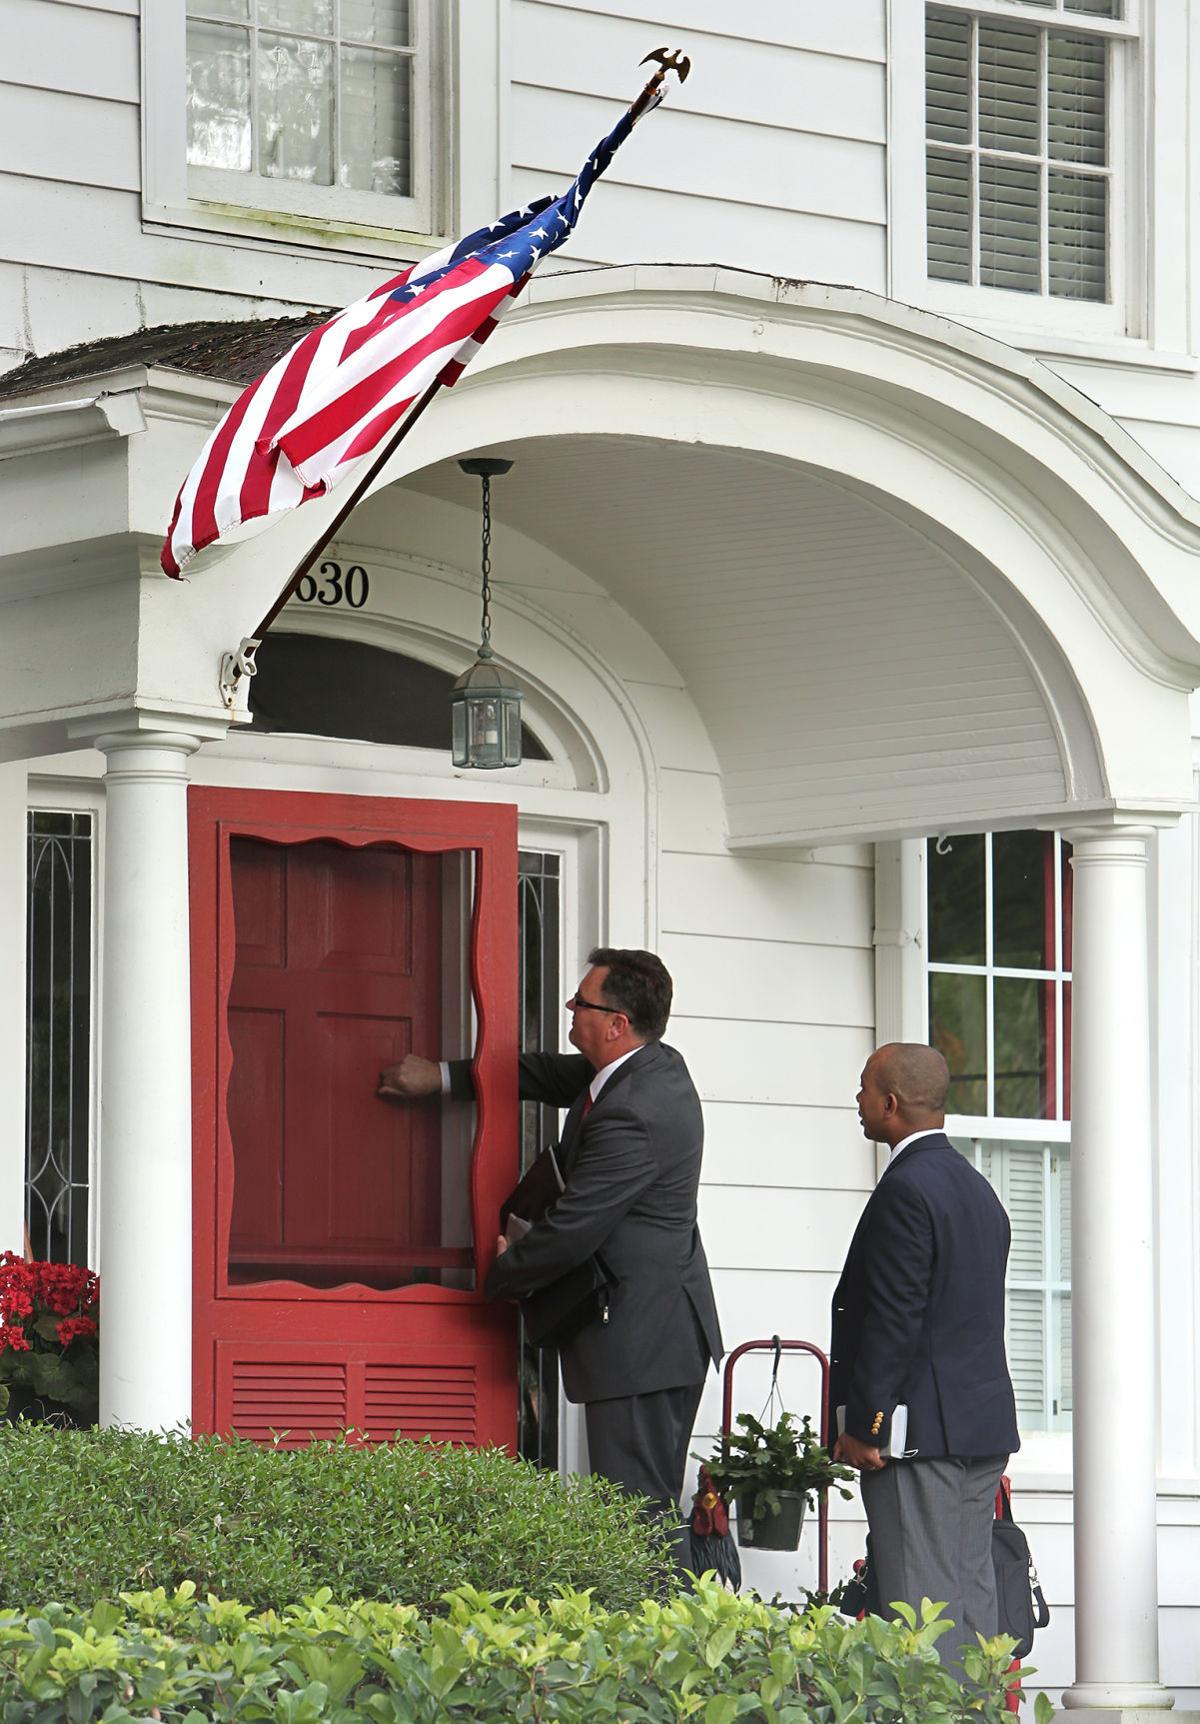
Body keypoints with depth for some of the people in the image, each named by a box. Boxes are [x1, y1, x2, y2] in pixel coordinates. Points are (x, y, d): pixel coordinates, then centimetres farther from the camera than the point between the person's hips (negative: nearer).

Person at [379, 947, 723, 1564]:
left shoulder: (631, 1117, -24)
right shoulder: (656, 1066, 8)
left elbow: (571, 1231, -21)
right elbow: (554, 1075, 25)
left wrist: (503, 1273, -1)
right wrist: (444, 1077, 26)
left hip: (639, 1343, -11)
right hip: (663, 1329, 11)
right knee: (652, 1507, 12)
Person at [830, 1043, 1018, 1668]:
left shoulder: (906, 1189, -14)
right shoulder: (976, 1188, 16)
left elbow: (893, 1318, -18)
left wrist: (863, 1427, -14)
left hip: (921, 1429, -10)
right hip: (985, 1429, 10)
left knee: (921, 1606, -9)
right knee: (970, 1597, 10)